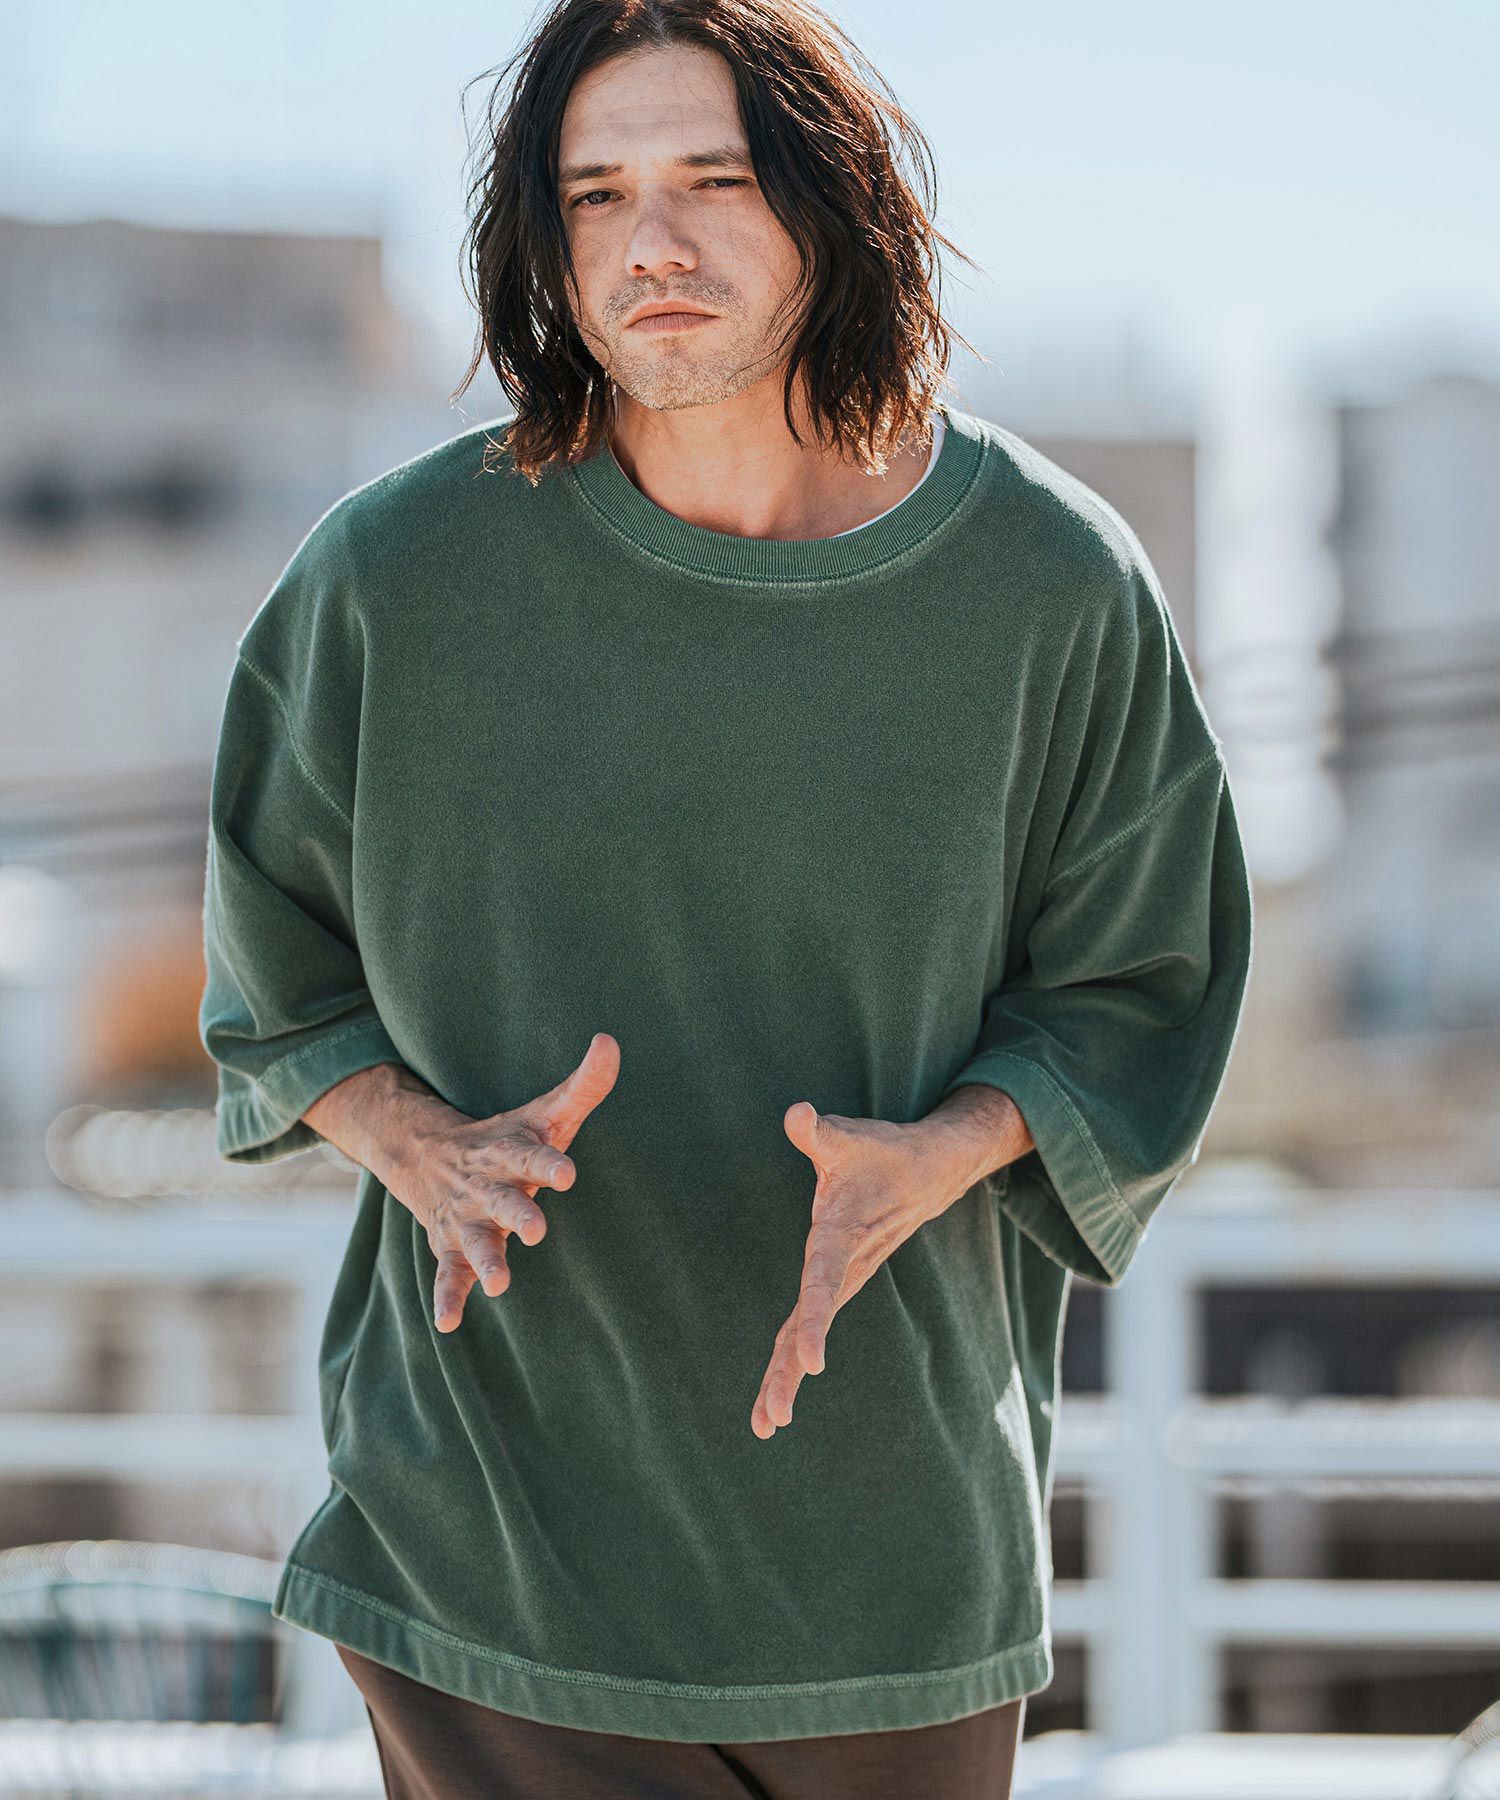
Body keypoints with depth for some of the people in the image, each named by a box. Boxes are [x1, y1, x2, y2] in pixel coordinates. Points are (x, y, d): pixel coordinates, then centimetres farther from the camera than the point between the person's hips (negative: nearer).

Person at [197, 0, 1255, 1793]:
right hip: (486, 1509, -1)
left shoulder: (1053, 586, -5)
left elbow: (1135, 990, 5)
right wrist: (422, 1152, -11)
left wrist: (931, 1159, -14)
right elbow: (279, 954, 9)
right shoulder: (398, 570, -6)